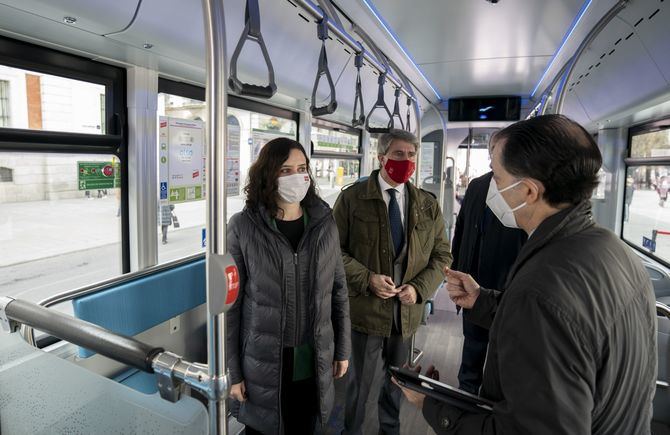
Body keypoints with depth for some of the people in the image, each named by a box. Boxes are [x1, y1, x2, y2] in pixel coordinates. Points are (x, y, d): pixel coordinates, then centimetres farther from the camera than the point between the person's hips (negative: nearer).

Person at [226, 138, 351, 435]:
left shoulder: (324, 223, -3)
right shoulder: (244, 227, -11)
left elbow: (338, 290, 5)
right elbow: (231, 304, -7)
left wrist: (343, 349, 7)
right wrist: (232, 371, -5)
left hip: (314, 362, 3)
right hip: (262, 364, -2)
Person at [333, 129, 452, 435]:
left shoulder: (428, 205, 3)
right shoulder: (352, 198, -7)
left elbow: (442, 255, 5)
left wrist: (419, 288, -10)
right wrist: (367, 279, -20)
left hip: (407, 309, 4)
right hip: (366, 307, -3)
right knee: (360, 381, 15)